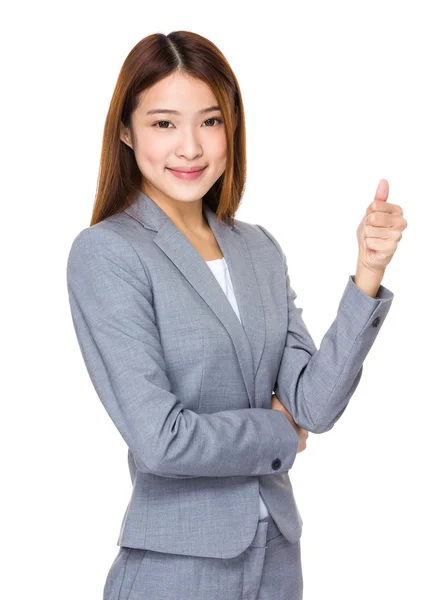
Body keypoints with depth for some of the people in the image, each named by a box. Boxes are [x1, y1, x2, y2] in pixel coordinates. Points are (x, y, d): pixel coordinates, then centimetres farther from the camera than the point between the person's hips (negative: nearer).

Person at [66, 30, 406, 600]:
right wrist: (278, 434, -5)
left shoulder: (260, 248, 4)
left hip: (278, 553, 6)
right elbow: (160, 437, -19)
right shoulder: (105, 253, -14)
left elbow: (315, 404, -4)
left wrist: (368, 273, -14)